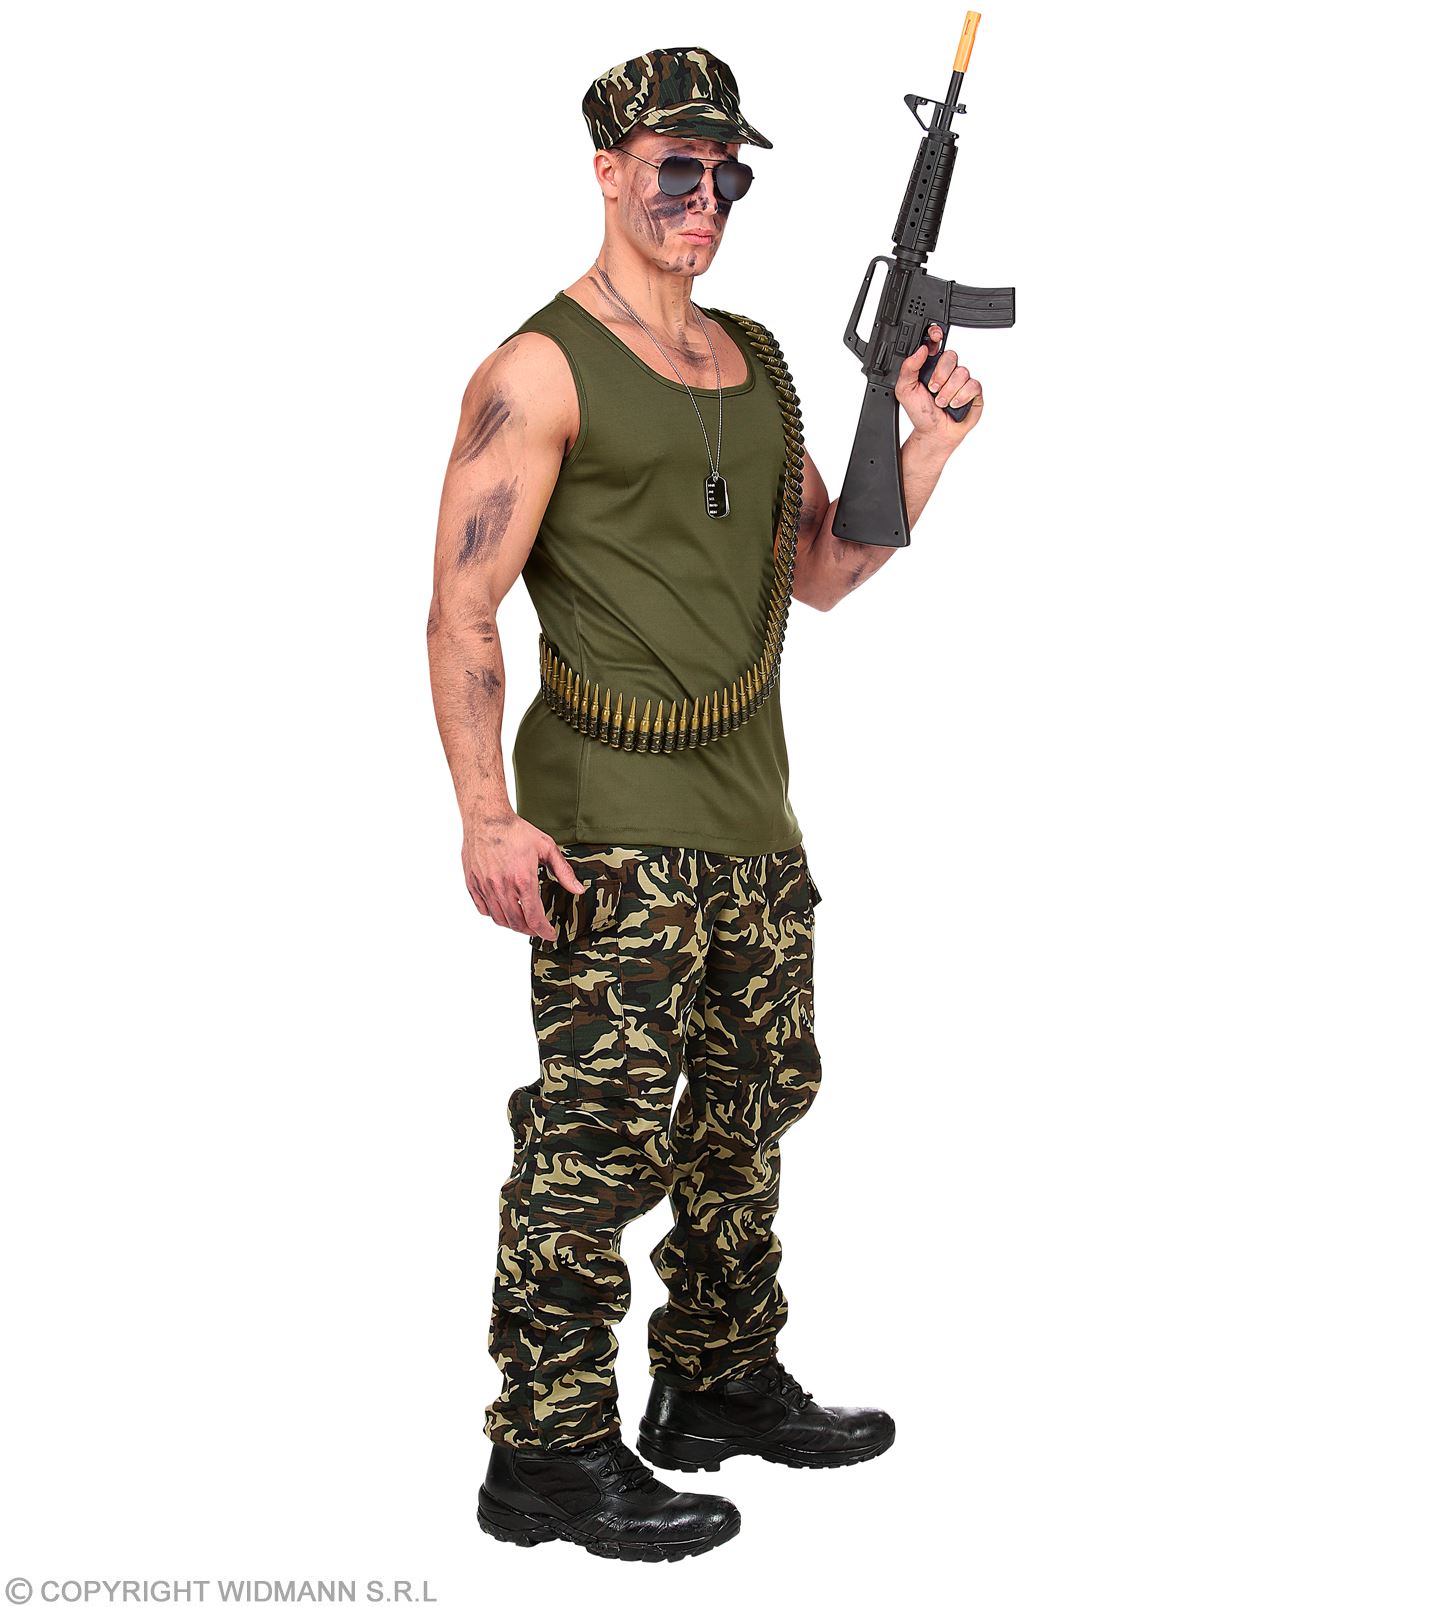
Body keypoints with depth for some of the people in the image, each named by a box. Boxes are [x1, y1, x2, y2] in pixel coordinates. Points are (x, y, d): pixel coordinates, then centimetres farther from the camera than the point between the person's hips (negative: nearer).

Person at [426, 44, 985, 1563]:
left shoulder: (757, 360, 16)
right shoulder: (542, 369, -7)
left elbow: (819, 572, 20)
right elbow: (461, 608, -12)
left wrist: (927, 442, 7)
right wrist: (486, 815, -21)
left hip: (753, 813, 8)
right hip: (611, 820, -8)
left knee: (750, 1109, 16)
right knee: (595, 1135, -6)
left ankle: (721, 1387, 31)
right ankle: (547, 1453, 5)